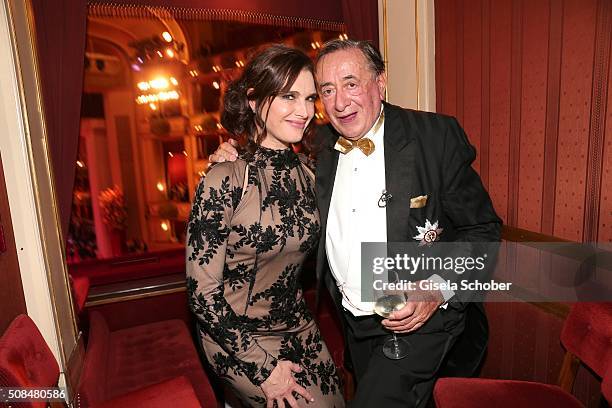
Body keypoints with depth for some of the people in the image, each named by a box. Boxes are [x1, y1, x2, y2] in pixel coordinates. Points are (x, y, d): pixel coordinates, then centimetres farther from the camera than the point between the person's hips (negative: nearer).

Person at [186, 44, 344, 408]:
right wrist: (262, 366, -13)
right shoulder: (224, 181, -20)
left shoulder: (308, 175, -3)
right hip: (240, 340, -5)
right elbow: (202, 290, -17)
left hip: (299, 330, 6)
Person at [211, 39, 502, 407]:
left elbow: (483, 230, -10)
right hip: (356, 325, 5)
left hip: (423, 321, -5)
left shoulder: (437, 136, -14)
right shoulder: (321, 146, -1)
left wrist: (438, 291, -25)